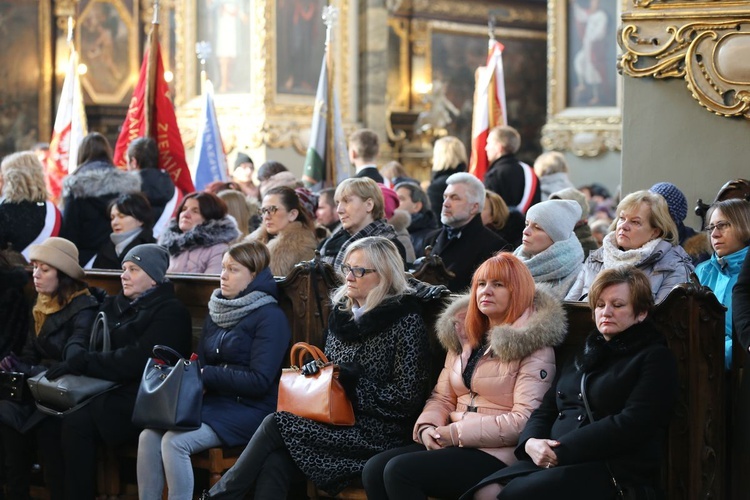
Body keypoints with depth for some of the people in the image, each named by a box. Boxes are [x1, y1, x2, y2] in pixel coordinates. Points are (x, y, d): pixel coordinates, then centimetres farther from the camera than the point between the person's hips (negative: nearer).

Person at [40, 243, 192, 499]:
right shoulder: (114, 306, 21)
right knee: (50, 419, -19)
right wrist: (71, 363, -7)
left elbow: (138, 360, -16)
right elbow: (93, 347, 15)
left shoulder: (170, 312, -4)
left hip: (140, 401, -7)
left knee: (77, 422, -28)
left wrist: (83, 362, -19)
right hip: (105, 390, 7)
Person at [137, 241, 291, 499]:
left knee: (175, 441, -27)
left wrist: (205, 375, -17)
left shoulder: (270, 317, -7)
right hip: (213, 401, 7)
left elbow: (259, 380, -15)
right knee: (149, 436, -17)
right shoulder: (217, 311, 17)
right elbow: (200, 362, 16)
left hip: (248, 408, -7)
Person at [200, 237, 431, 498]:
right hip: (336, 423, 6)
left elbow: (407, 397, -11)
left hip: (375, 434, -6)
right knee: (273, 467, -24)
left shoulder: (406, 321, -6)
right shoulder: (341, 312, 14)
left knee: (275, 425, -20)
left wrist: (352, 388, -13)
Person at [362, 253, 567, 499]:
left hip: (498, 454, -7)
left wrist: (455, 432, -15)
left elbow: (524, 421, -15)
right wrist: (427, 427, -5)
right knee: (374, 469, -17)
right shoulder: (464, 335, 18)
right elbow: (442, 397, 18)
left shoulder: (533, 347, -5)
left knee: (399, 471, -26)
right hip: (455, 444, 7)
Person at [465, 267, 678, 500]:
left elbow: (632, 424, -11)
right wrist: (531, 442, -5)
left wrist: (562, 451, -15)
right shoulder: (583, 356, 26)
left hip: (615, 471, -6)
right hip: (556, 462, 6)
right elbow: (546, 409, 20)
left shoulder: (655, 358, 3)